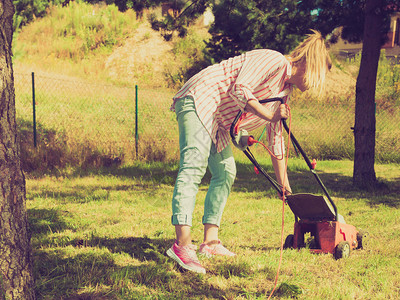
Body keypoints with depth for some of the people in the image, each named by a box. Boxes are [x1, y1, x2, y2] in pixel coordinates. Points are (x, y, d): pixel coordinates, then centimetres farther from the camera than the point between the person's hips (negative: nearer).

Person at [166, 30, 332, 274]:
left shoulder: (285, 91, 18)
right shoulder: (274, 61, -11)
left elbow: (276, 138, 24)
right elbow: (240, 89, -24)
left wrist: (285, 185, 27)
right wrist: (270, 115, -16)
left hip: (217, 121, 11)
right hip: (199, 100, -11)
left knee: (225, 173, 10)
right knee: (194, 166, -22)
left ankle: (210, 242, 11)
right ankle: (182, 244, -33)